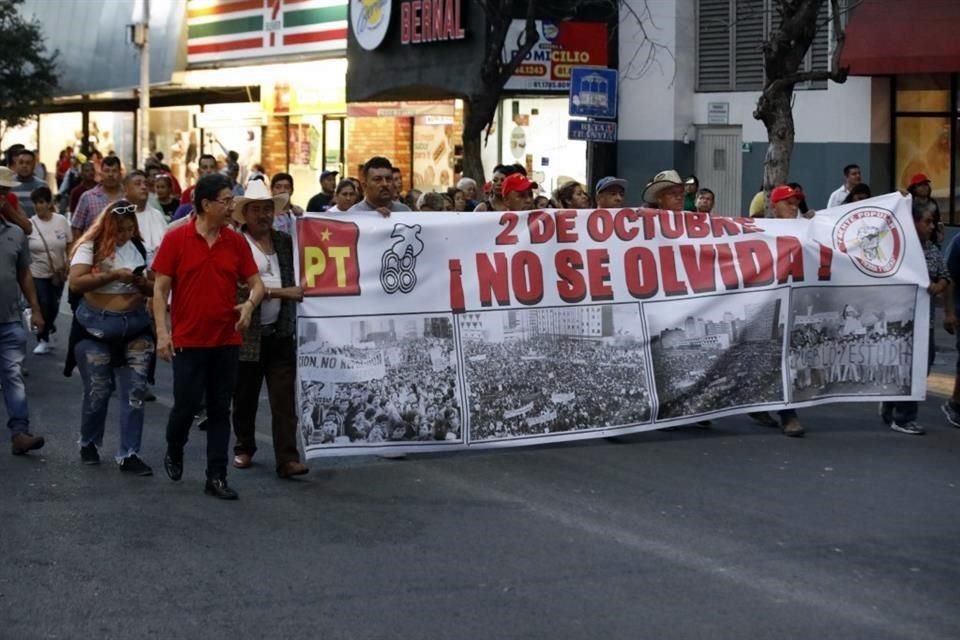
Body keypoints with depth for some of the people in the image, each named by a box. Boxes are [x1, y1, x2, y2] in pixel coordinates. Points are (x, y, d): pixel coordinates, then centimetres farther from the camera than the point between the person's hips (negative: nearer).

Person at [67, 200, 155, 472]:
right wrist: (113, 275, -22)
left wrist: (142, 283, -11)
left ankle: (129, 454, 5)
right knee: (98, 391, 6)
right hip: (96, 327, -3)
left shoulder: (139, 248, 5)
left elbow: (153, 288, 12)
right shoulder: (91, 247, -6)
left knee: (135, 393, -1)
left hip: (135, 327, 3)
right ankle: (89, 443, 30)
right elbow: (75, 283, -17)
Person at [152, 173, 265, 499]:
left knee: (220, 411, 6)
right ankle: (174, 452, 32)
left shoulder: (237, 242, 3)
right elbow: (160, 288, -4)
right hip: (188, 341, -3)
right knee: (186, 405, 2)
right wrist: (162, 332, -11)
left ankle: (216, 477, 11)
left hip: (227, 341, 3)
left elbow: (256, 282, 8)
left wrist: (250, 303, -14)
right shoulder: (175, 239, -6)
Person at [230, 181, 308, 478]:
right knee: (245, 398, 11)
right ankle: (244, 448, 29)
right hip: (249, 334, -3)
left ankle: (287, 458, -6)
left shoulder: (285, 241, 9)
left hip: (282, 333, 3)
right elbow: (240, 287, -16)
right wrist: (282, 292, -19)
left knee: (284, 399, -4)